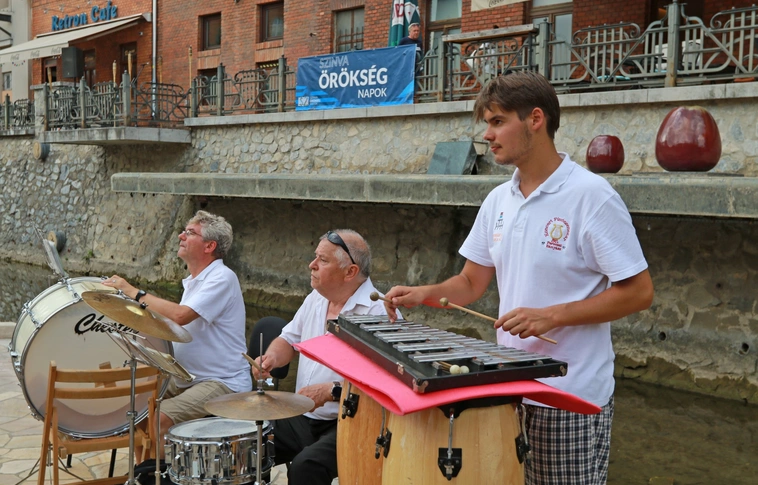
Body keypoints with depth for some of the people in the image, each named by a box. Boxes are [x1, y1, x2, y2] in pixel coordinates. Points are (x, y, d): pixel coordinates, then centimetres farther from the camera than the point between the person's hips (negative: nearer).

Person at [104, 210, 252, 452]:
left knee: (159, 419, -24)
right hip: (185, 379, 10)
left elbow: (180, 316, -28)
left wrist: (133, 292, -19)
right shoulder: (194, 281, 16)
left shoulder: (222, 278, -16)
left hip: (223, 383, -10)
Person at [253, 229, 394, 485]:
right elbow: (289, 340, 22)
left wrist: (332, 391, -28)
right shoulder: (316, 299, 9)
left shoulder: (379, 312, -19)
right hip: (302, 418, 8)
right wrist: (272, 357, -1)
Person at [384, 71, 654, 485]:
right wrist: (423, 294, -7)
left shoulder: (592, 197, -15)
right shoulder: (498, 201, 6)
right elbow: (471, 283, 12)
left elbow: (638, 292, -15)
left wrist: (551, 316, -22)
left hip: (573, 400, -6)